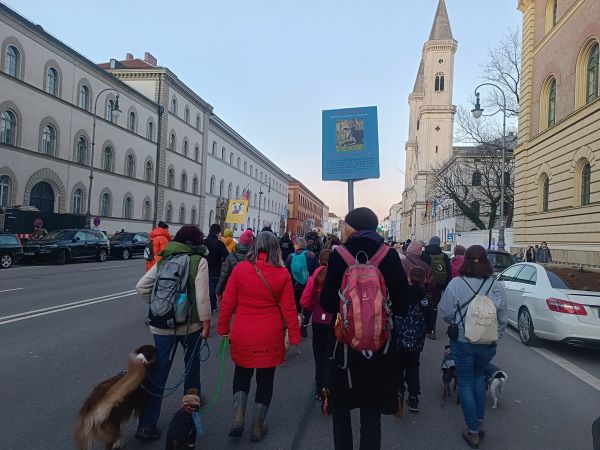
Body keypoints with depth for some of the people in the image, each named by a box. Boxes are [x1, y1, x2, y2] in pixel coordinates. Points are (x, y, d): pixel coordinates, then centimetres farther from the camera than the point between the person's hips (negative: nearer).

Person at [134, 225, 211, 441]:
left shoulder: (163, 260, 6)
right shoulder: (199, 261, -8)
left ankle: (147, 424, 8)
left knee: (159, 371, 8)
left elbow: (141, 286, 3)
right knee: (192, 362, 23)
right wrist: (206, 322, -7)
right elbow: (202, 296, -15)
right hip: (190, 324, -3)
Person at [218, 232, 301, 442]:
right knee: (265, 379, 17)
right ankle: (258, 427, 25)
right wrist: (294, 336, 3)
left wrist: (223, 328, 9)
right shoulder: (282, 273, -8)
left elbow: (227, 303, -4)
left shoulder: (240, 269, -8)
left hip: (242, 334, 0)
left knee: (242, 373, 23)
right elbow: (289, 308, -5)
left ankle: (238, 418, 9)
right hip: (270, 336, 0)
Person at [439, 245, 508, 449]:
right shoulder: (496, 286, -9)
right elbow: (503, 318, -1)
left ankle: (473, 432, 19)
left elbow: (446, 313, -11)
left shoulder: (456, 284, -17)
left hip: (462, 342, -3)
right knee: (478, 376, 26)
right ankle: (480, 422, 32)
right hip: (489, 343, 3)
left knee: (465, 383, 12)